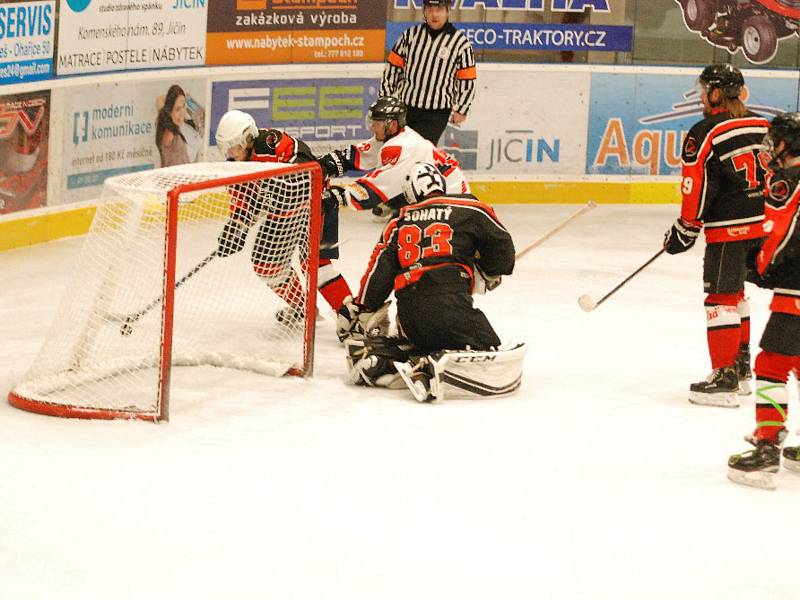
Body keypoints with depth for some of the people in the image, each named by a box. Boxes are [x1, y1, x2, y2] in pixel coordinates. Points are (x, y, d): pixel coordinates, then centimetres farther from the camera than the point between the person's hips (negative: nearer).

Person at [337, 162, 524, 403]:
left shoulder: (398, 223, 20)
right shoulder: (468, 209, 10)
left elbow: (378, 275, 15)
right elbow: (502, 249, 14)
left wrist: (359, 313, 24)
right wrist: (487, 274, 33)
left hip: (409, 314, 6)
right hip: (450, 305, -6)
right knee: (501, 366, -7)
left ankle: (377, 358, 8)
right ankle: (438, 365, -29)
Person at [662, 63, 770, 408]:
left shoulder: (705, 133, -12)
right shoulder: (764, 126, 7)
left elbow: (697, 189, -12)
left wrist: (684, 232, -3)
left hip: (728, 228, -7)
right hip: (764, 225, 7)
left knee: (721, 298, -2)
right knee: (735, 294, 21)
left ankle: (724, 378, -4)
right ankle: (741, 368, 28)